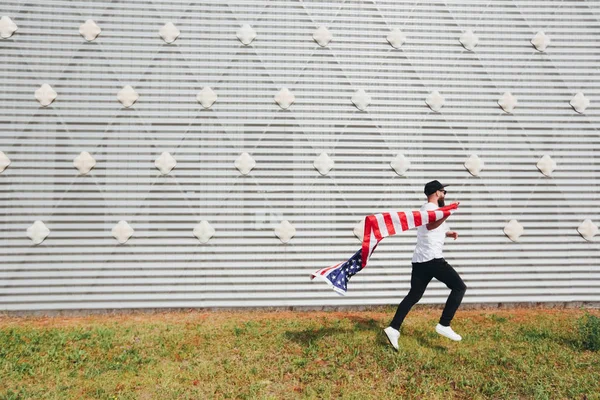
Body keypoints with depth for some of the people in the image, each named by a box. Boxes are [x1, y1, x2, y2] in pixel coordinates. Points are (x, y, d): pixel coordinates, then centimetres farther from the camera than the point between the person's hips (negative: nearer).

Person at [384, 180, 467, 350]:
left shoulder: (426, 208, 22)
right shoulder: (432, 208, -8)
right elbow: (430, 225, -31)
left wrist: (447, 233, 36)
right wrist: (448, 213, -39)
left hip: (419, 260, 9)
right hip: (433, 259, -9)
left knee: (413, 296, 10)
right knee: (459, 287, 0)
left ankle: (394, 328, 2)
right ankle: (444, 325, -3)